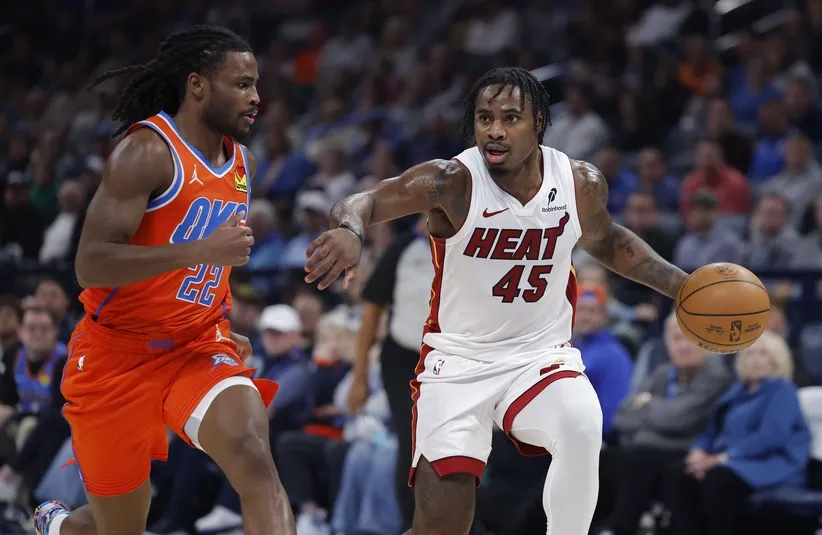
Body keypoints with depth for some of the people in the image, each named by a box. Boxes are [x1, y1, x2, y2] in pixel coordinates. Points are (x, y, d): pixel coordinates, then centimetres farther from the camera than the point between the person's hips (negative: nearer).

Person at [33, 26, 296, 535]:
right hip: (118, 353, -5)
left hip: (197, 347, 5)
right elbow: (91, 264, -26)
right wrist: (201, 250, -35)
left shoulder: (242, 163, 7)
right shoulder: (148, 150, -17)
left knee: (253, 453, -27)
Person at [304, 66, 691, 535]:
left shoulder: (583, 184, -5)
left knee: (582, 431, -33)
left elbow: (605, 241, 17)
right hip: (458, 361, -2)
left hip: (542, 355, 2)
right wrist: (349, 229, -49)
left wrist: (681, 285, 11)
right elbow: (363, 202, -25)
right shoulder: (453, 181, -17)